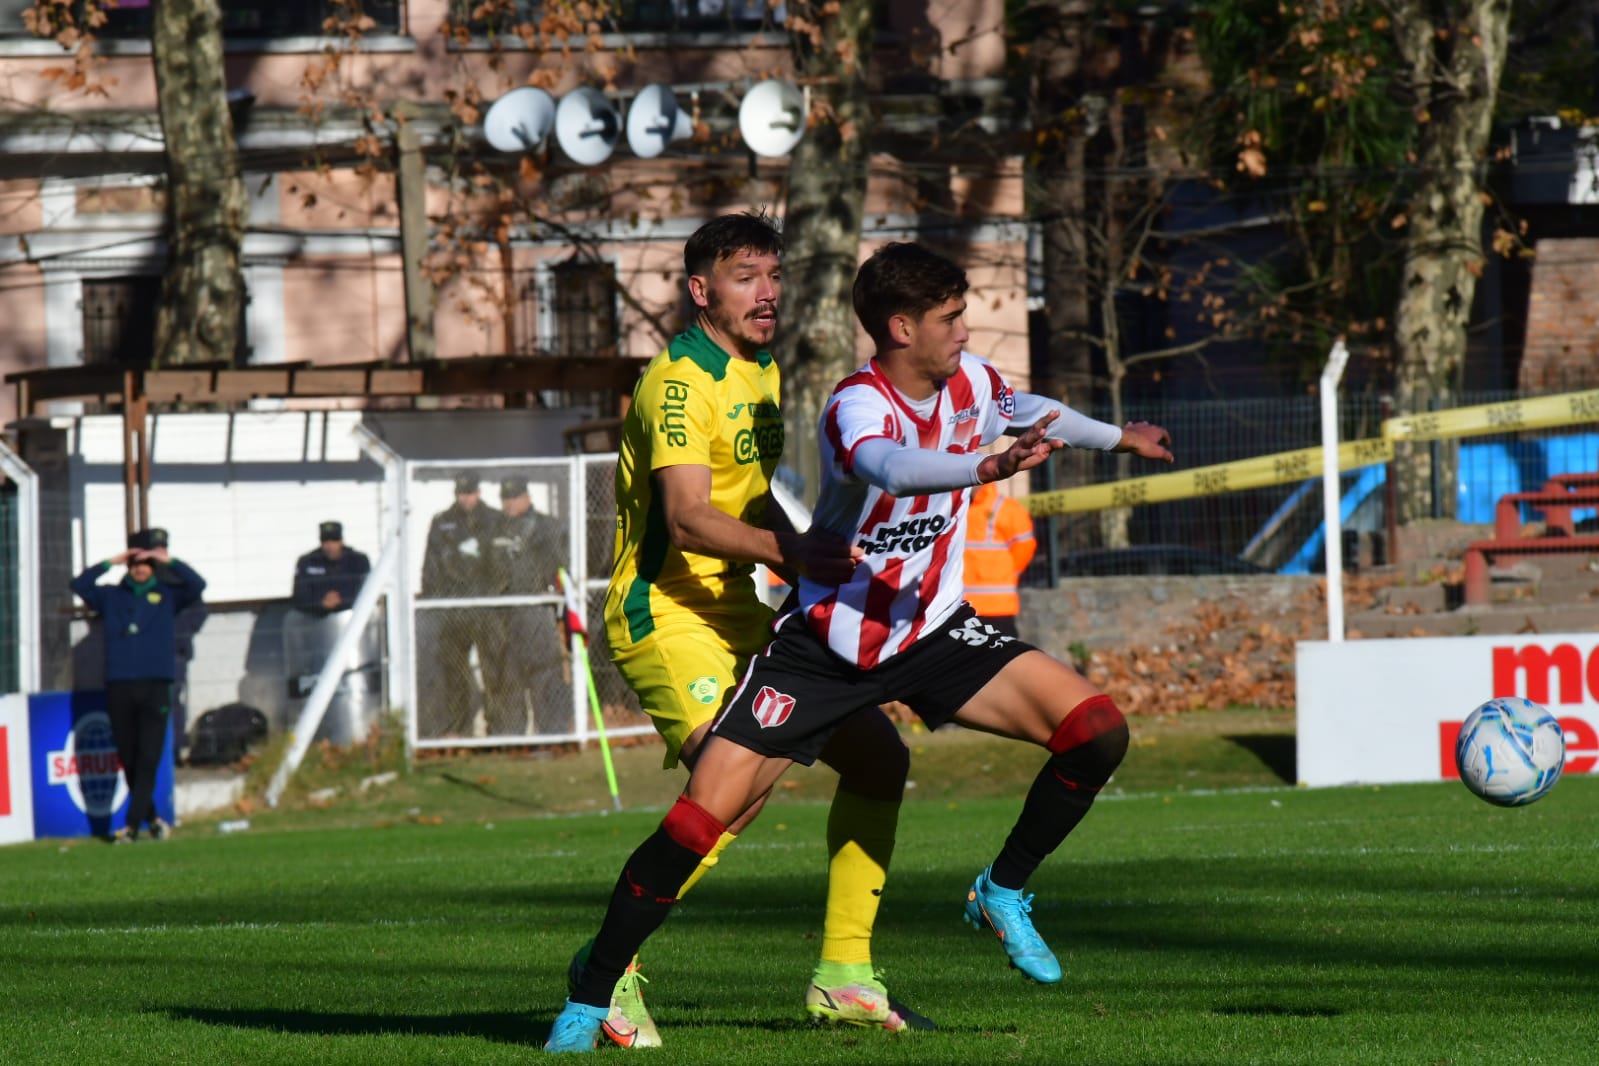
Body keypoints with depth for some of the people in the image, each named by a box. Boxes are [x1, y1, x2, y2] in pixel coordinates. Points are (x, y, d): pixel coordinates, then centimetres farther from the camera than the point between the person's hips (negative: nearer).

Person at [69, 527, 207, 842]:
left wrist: (168, 561, -2)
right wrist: (111, 563, 2)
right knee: (128, 760, 4)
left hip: (155, 686, -2)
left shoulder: (168, 594, 11)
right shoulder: (111, 596, 14)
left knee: (148, 760, -10)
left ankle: (132, 825, -13)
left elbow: (197, 585, -2)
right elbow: (80, 585, 3)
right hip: (119, 686, 2)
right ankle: (151, 818, 17)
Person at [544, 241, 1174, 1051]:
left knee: (1096, 732, -12)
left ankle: (1002, 893, 10)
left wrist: (1117, 437, 40)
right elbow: (891, 468, -49)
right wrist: (986, 467, -66)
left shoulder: (968, 382, -2)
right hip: (827, 642, -5)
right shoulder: (857, 406, -24)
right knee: (703, 814, -13)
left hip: (931, 633, 6)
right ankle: (589, 1000, 3)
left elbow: (1025, 410, 24)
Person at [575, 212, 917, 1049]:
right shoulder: (680, 381, -15)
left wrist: (817, 572, 18)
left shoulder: (762, 375, 15)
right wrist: (791, 554, -39)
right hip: (666, 617, -10)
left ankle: (843, 974, 12)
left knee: (877, 754, 7)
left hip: (740, 616, 10)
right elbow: (687, 518, -28)